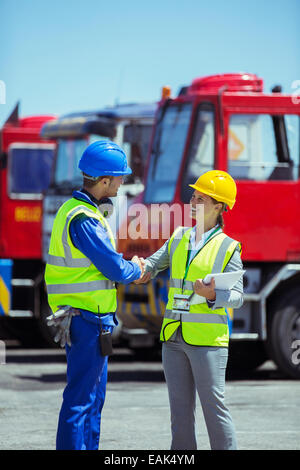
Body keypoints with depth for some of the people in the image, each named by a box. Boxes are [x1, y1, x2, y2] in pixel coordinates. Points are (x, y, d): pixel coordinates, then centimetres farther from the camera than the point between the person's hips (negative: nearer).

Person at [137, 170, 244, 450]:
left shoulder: (228, 248, -2)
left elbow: (237, 297, -6)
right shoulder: (179, 238, 13)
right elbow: (154, 264, 21)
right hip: (174, 337, 5)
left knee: (213, 406, -7)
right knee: (180, 408, 7)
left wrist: (212, 296, -26)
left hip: (207, 338, -5)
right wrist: (143, 272, -2)